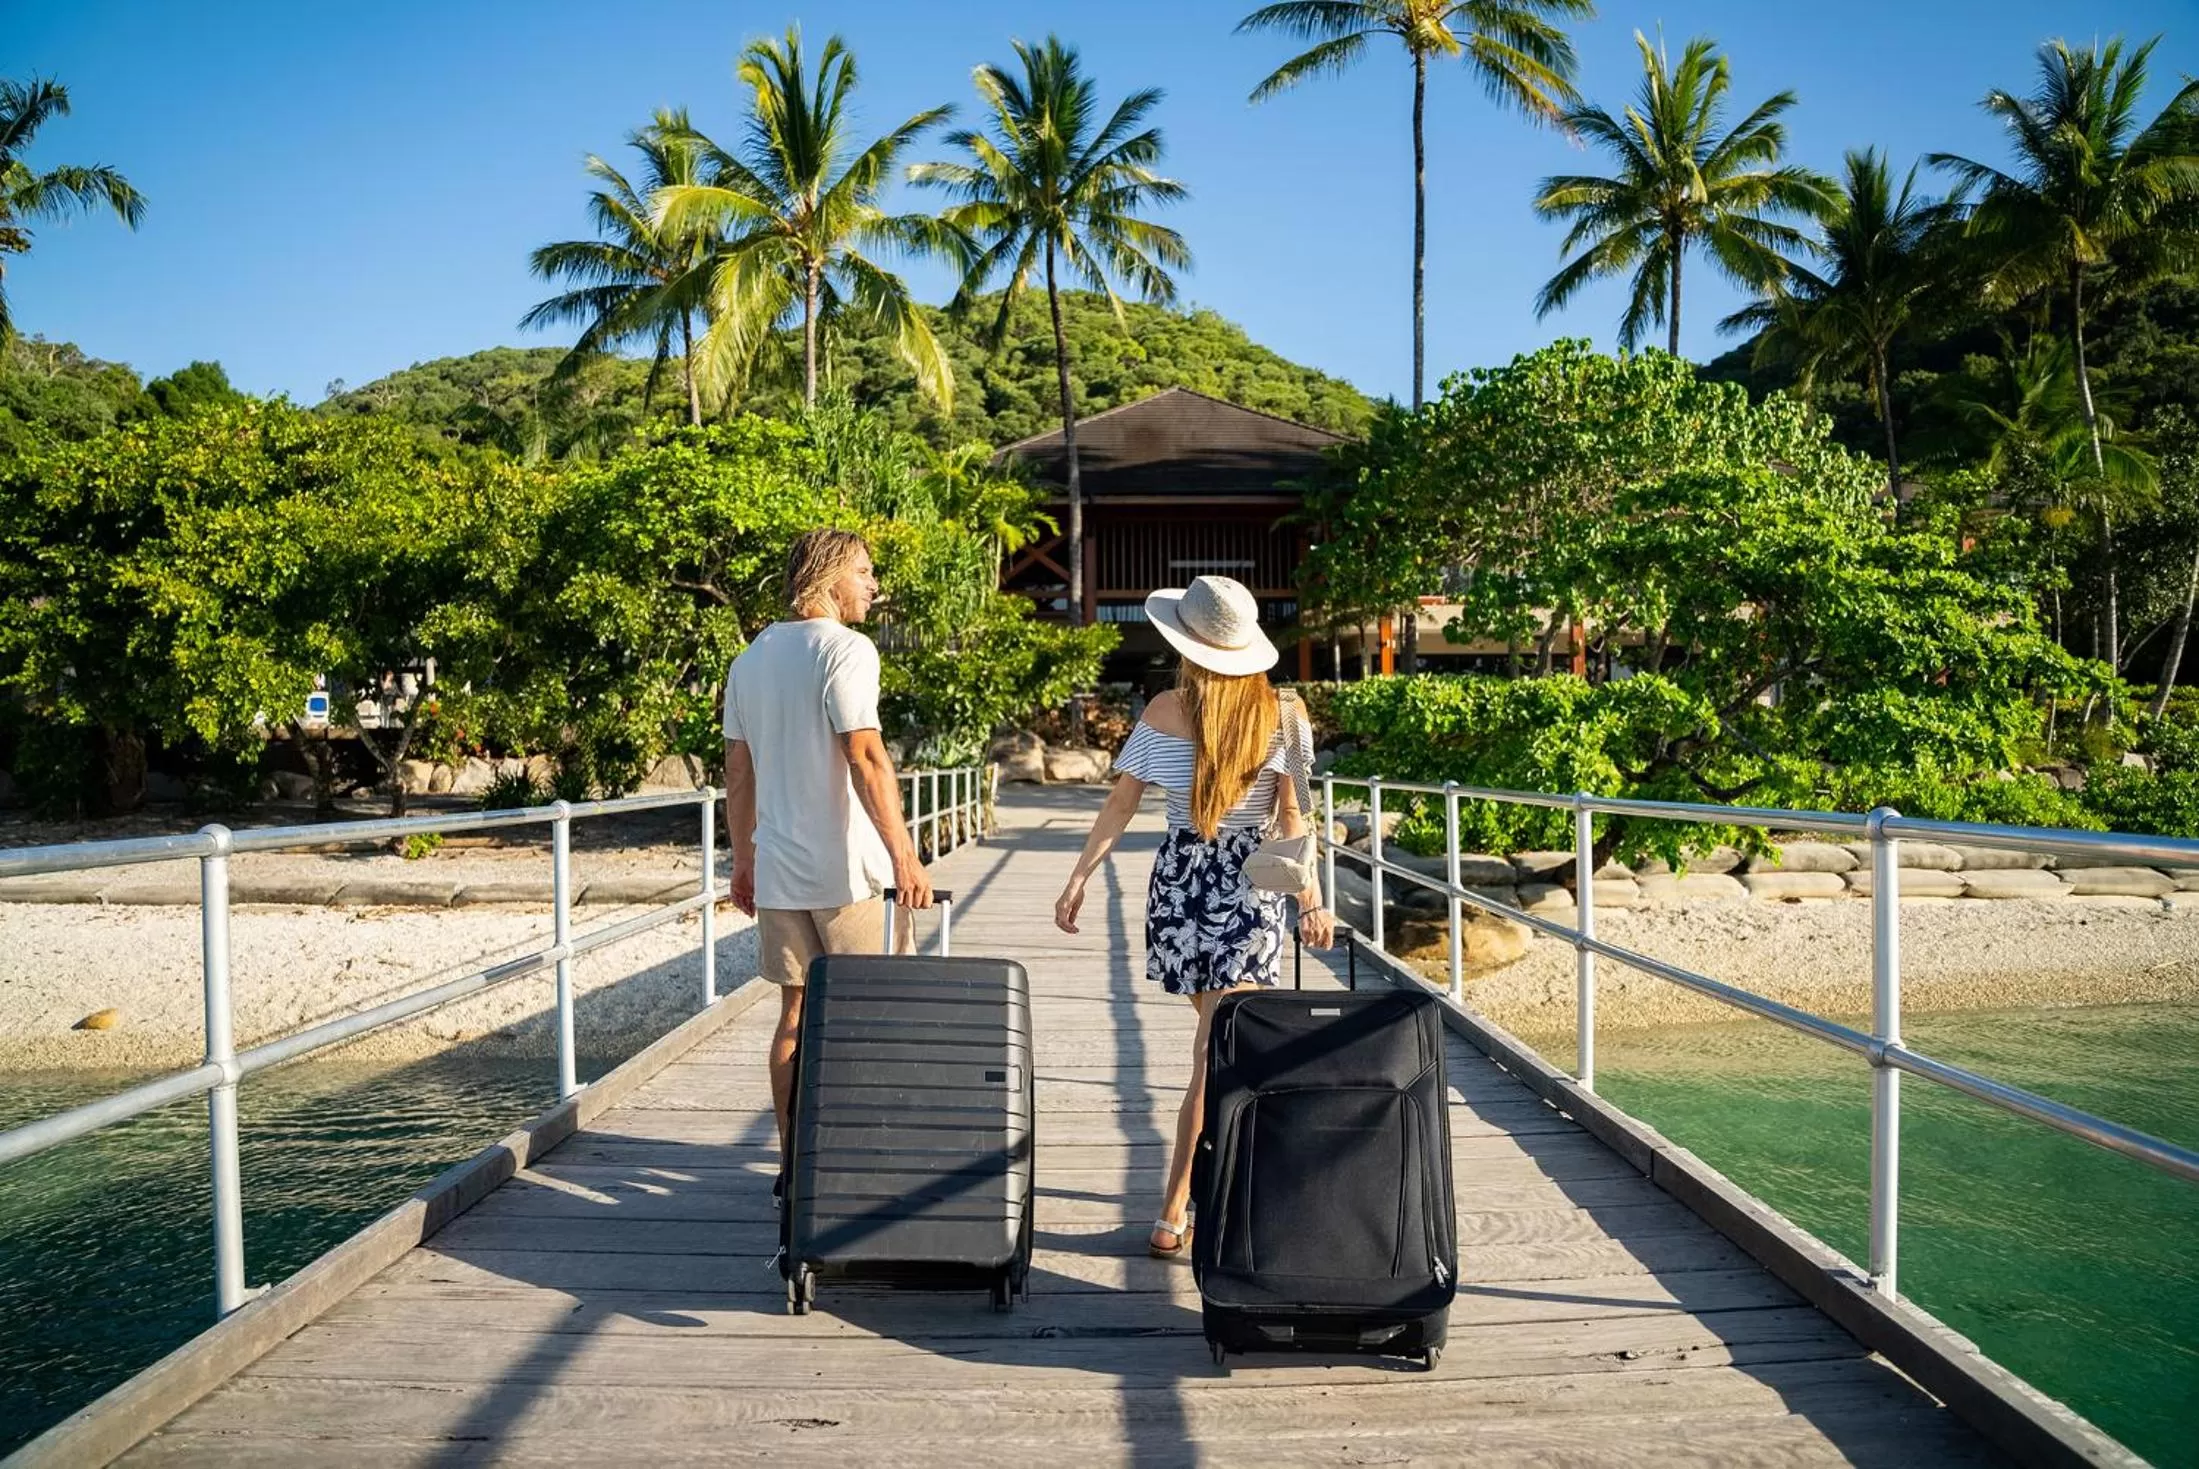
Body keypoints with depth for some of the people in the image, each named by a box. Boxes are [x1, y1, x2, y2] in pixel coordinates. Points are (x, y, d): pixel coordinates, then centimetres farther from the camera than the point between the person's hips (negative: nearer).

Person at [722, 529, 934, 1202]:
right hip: (849, 871, -7)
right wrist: (904, 855, -21)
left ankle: (793, 1165, 17)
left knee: (797, 1012, 12)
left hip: (776, 870, 7)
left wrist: (742, 861, 22)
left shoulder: (750, 659, 13)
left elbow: (737, 773, 16)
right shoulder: (845, 648, -10)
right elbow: (866, 759, -20)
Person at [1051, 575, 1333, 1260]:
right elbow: (1292, 817, -6)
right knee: (1218, 1055, -2)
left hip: (1179, 882, 2)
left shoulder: (1165, 712, -5)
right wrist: (1311, 898, 0)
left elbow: (1120, 804, -4)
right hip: (1251, 890, -2)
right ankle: (1175, 1214, -2)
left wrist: (1079, 879, 2)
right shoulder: (1281, 713, -4)